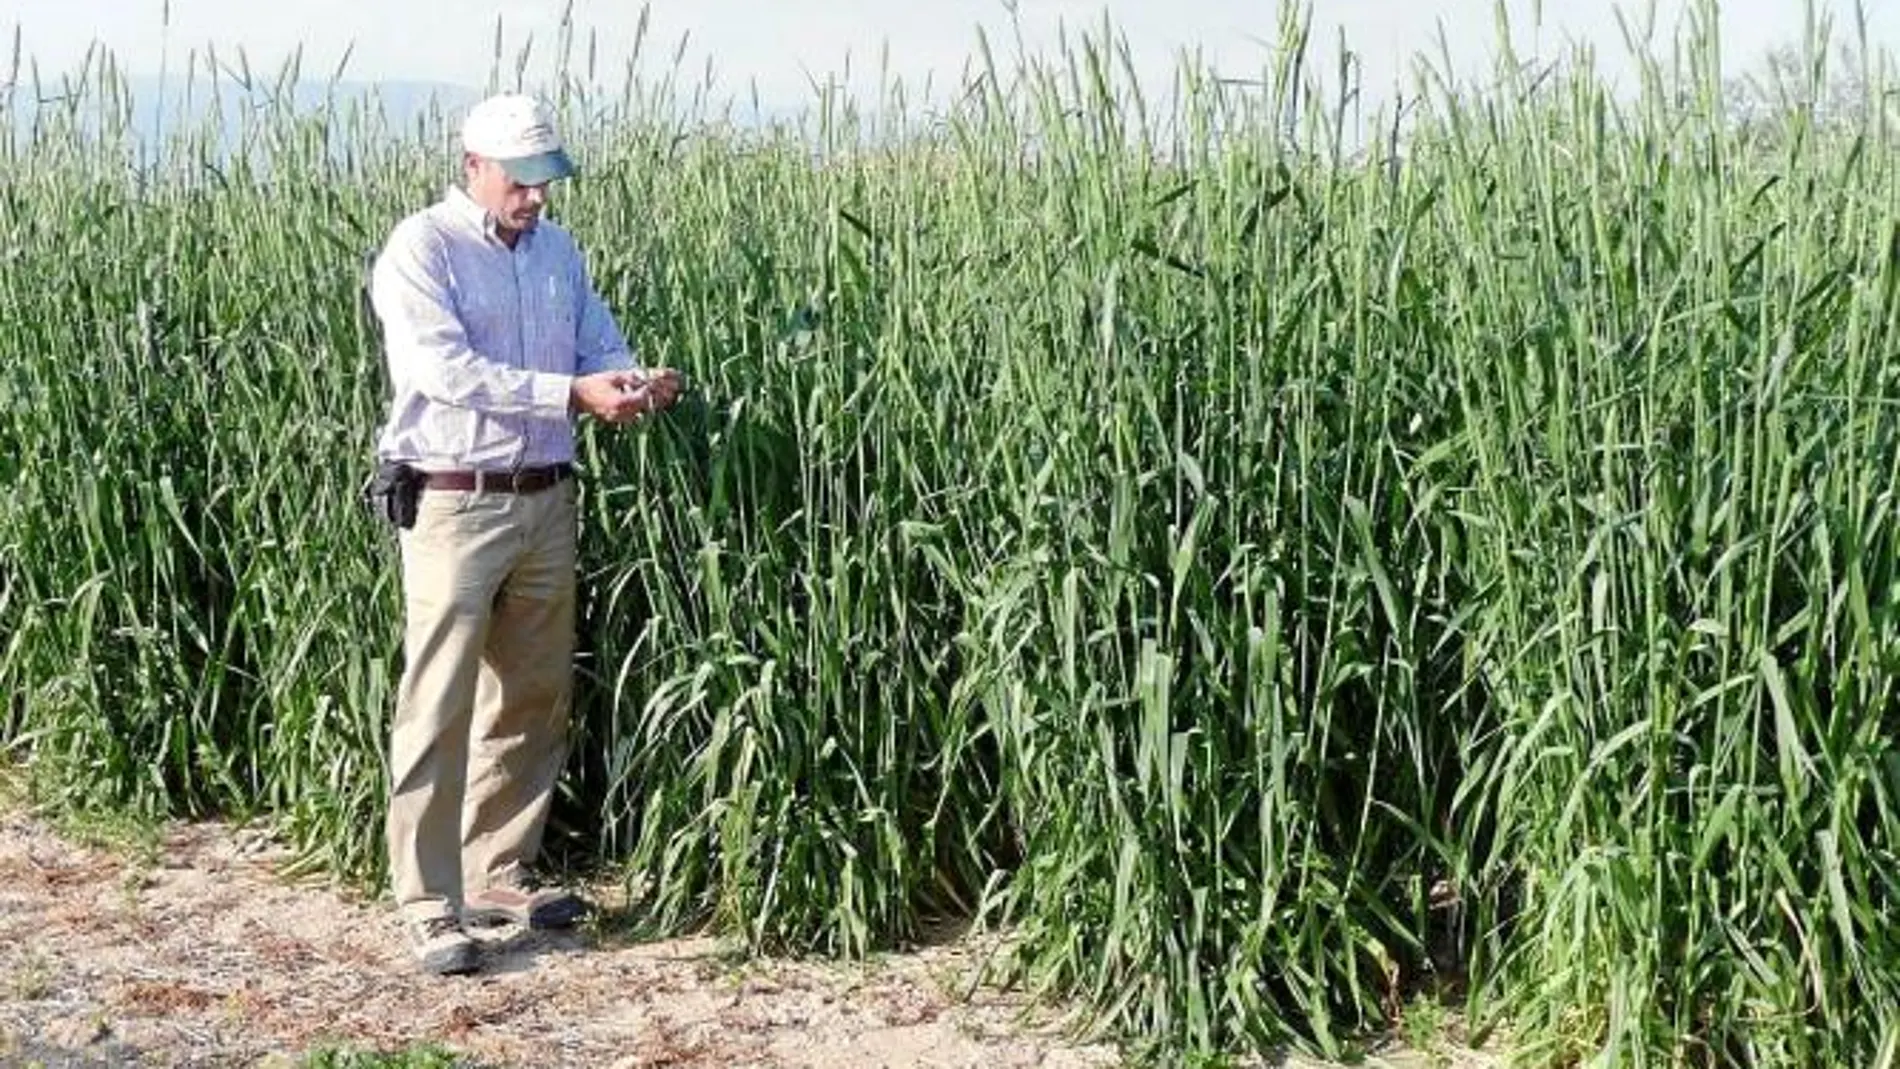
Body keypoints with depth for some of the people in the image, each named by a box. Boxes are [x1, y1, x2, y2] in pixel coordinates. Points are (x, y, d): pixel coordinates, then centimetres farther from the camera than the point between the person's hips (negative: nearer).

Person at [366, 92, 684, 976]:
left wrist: (636, 380, -10)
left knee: (534, 698, 14)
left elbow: (601, 346, 14)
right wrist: (571, 393, -26)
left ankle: (498, 872, 27)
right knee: (438, 709, -6)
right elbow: (448, 370, -20)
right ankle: (428, 904, -1)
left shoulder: (558, 251, 13)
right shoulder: (421, 251, -9)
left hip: (545, 504, 7)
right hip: (454, 507, -7)